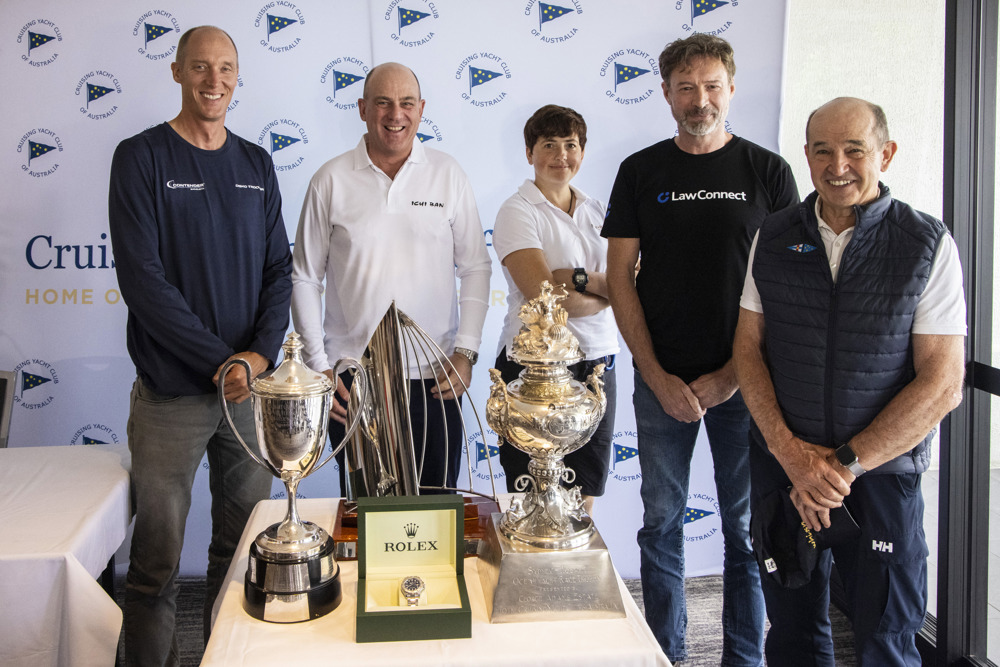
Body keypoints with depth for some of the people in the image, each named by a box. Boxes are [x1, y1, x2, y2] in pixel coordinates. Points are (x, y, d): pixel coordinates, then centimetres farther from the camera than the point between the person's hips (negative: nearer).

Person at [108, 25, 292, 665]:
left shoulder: (256, 164, 11)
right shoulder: (142, 157, -2)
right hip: (172, 392, -4)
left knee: (244, 548, 12)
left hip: (252, 386, 4)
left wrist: (261, 353, -8)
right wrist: (220, 361, -15)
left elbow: (279, 269, 9)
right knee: (157, 559, 3)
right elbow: (141, 277, -10)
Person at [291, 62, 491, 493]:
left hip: (434, 377, 1)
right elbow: (304, 278, 4)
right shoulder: (331, 180, 1)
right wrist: (318, 365, -1)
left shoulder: (448, 175, 3)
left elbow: (475, 267, 6)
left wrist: (466, 352, -2)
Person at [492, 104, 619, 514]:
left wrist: (576, 277, -15)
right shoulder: (517, 212, -5)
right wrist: (603, 289, -6)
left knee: (583, 502, 12)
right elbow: (541, 295, -17)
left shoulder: (595, 211, 12)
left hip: (596, 365, 6)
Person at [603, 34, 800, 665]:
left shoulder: (768, 171, 2)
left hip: (743, 380, -1)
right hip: (661, 379, 1)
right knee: (662, 522, 9)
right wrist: (657, 376, -6)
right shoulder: (641, 172, 5)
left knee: (747, 528, 6)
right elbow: (620, 276, 2)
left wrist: (733, 374, -8)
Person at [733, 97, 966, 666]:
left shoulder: (929, 245, -5)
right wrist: (791, 452, -9)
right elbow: (748, 351, 3)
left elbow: (942, 385, -9)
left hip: (883, 473, -2)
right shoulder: (773, 239, 4)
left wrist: (846, 462, -14)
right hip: (782, 464, 3)